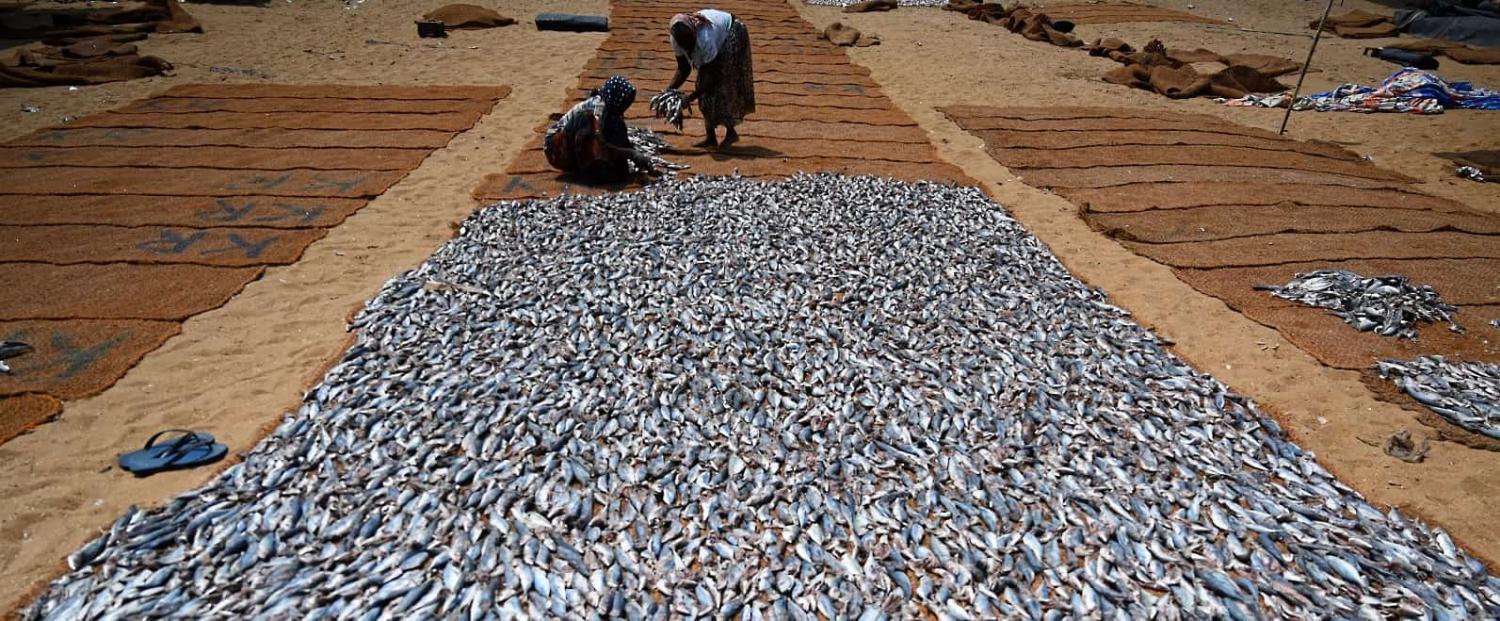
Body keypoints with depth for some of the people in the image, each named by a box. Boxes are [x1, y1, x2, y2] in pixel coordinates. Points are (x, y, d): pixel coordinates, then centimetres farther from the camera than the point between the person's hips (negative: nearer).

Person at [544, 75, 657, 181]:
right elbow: (599, 145, -34)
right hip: (557, 150, -8)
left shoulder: (612, 108, -2)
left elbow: (623, 141, 1)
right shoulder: (598, 107, -26)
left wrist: (639, 158, -12)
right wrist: (631, 153, -31)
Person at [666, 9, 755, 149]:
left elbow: (713, 75, -35)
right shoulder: (677, 40, -23)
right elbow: (683, 70, -11)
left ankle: (731, 132, -2)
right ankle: (711, 137, 2)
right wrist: (669, 89, -26)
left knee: (723, 84, -15)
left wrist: (691, 97, -40)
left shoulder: (705, 39, -42)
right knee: (705, 87, -2)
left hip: (732, 34, -7)